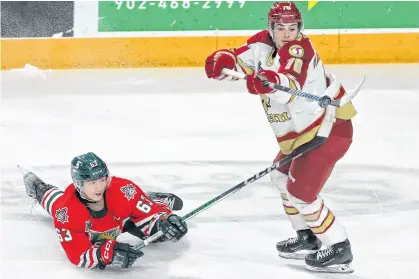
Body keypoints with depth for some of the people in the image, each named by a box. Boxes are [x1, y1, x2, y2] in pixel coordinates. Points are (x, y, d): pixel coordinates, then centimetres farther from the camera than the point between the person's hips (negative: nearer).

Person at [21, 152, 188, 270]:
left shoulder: (123, 190, -45)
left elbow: (148, 212, -30)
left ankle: (163, 201, 37)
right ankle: (37, 188, 63)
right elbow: (78, 255, -46)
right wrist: (107, 253, -64)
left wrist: (164, 221, -52)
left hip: (121, 216, 0)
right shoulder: (66, 212, -46)